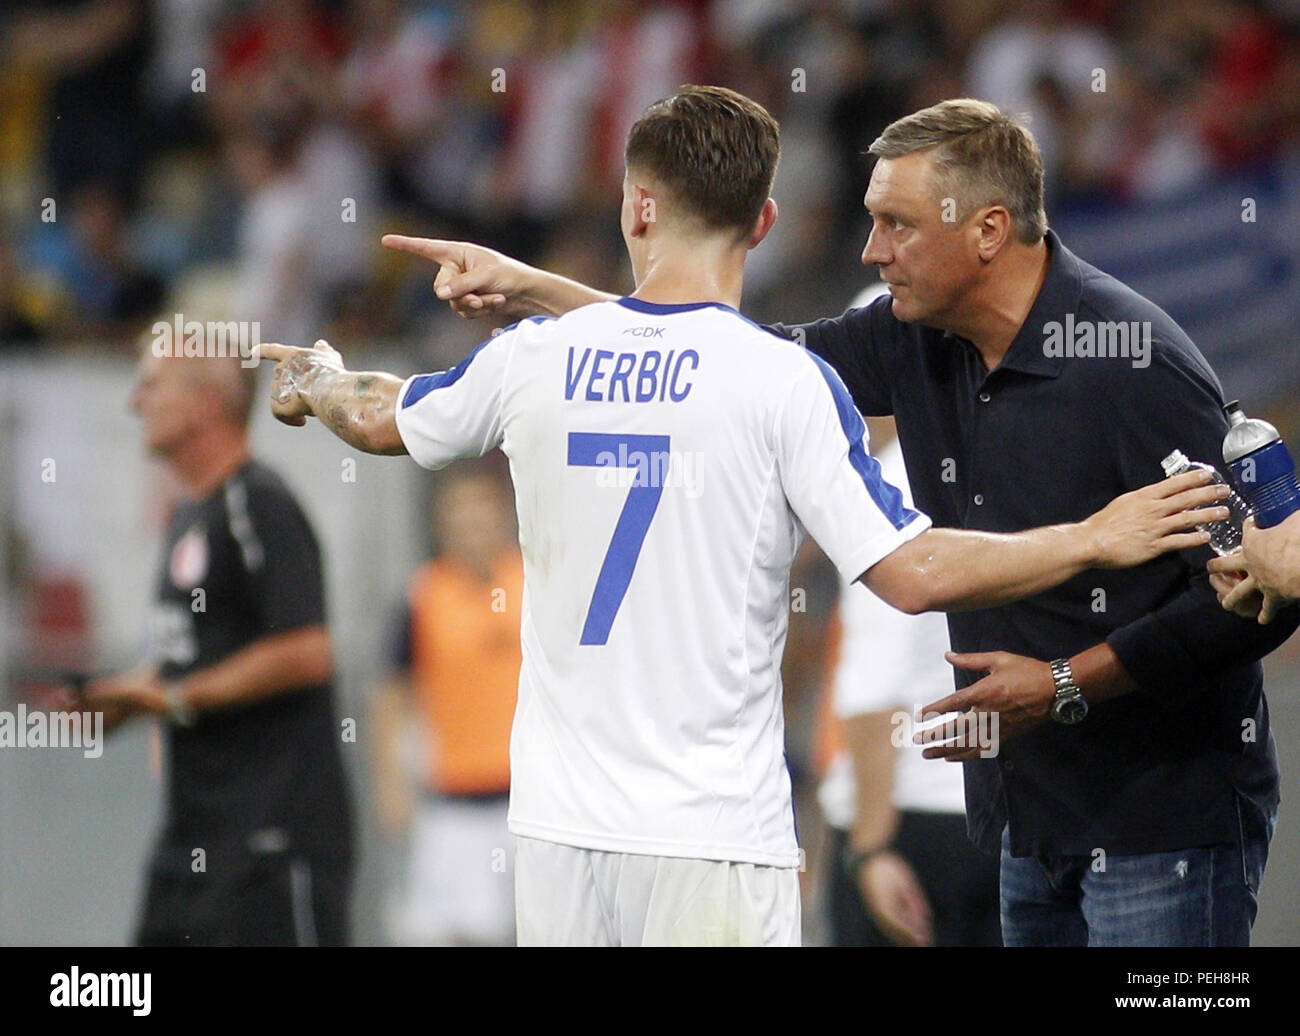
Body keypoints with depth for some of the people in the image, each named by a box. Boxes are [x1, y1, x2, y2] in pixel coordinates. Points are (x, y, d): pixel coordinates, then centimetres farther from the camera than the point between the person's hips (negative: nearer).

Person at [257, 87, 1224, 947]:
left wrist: (315, 380, 46)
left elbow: (379, 420, 23)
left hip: (558, 824, 4)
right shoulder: (786, 381, -9)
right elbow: (914, 574, -14)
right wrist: (1095, 541, -3)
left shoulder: (532, 359, 3)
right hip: (716, 838, -4)